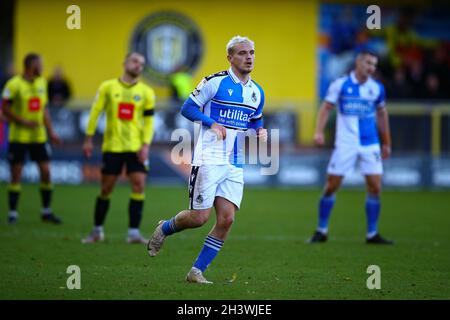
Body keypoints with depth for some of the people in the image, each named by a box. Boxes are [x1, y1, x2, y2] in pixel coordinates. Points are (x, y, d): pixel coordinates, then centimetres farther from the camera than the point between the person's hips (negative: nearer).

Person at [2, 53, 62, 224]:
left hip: (39, 137, 5)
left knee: (46, 172, 1)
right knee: (16, 175, -1)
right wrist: (24, 122, -19)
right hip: (18, 137, -5)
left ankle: (46, 211, 12)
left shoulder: (41, 82, 10)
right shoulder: (14, 84, -11)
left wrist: (51, 131, 14)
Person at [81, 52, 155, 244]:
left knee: (139, 185, -10)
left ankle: (134, 232, -6)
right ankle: (97, 231, 17)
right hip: (112, 147, -1)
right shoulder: (108, 87, 3)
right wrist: (89, 139, 1)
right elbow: (95, 112, 5)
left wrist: (146, 145, -8)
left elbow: (149, 121, 3)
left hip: (136, 148, 1)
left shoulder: (146, 92, 4)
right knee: (106, 188, 3)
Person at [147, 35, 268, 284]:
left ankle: (197, 271, 4)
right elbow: (187, 108, -4)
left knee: (226, 219, -6)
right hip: (208, 159, -6)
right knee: (199, 217, -8)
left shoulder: (257, 92, 13)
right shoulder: (215, 82, -7)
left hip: (234, 165, 6)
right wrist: (212, 123, -17)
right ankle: (164, 229, 25)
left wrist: (259, 131, 5)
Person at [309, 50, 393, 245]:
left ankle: (372, 234, 7)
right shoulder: (340, 85, -3)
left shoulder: (377, 88, 6)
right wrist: (319, 131, -16)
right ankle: (321, 231, 11)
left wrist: (386, 143, 19)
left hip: (370, 145, 3)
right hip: (345, 144, -3)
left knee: (375, 187, -3)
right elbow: (326, 108, -1)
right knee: (331, 186, -2)